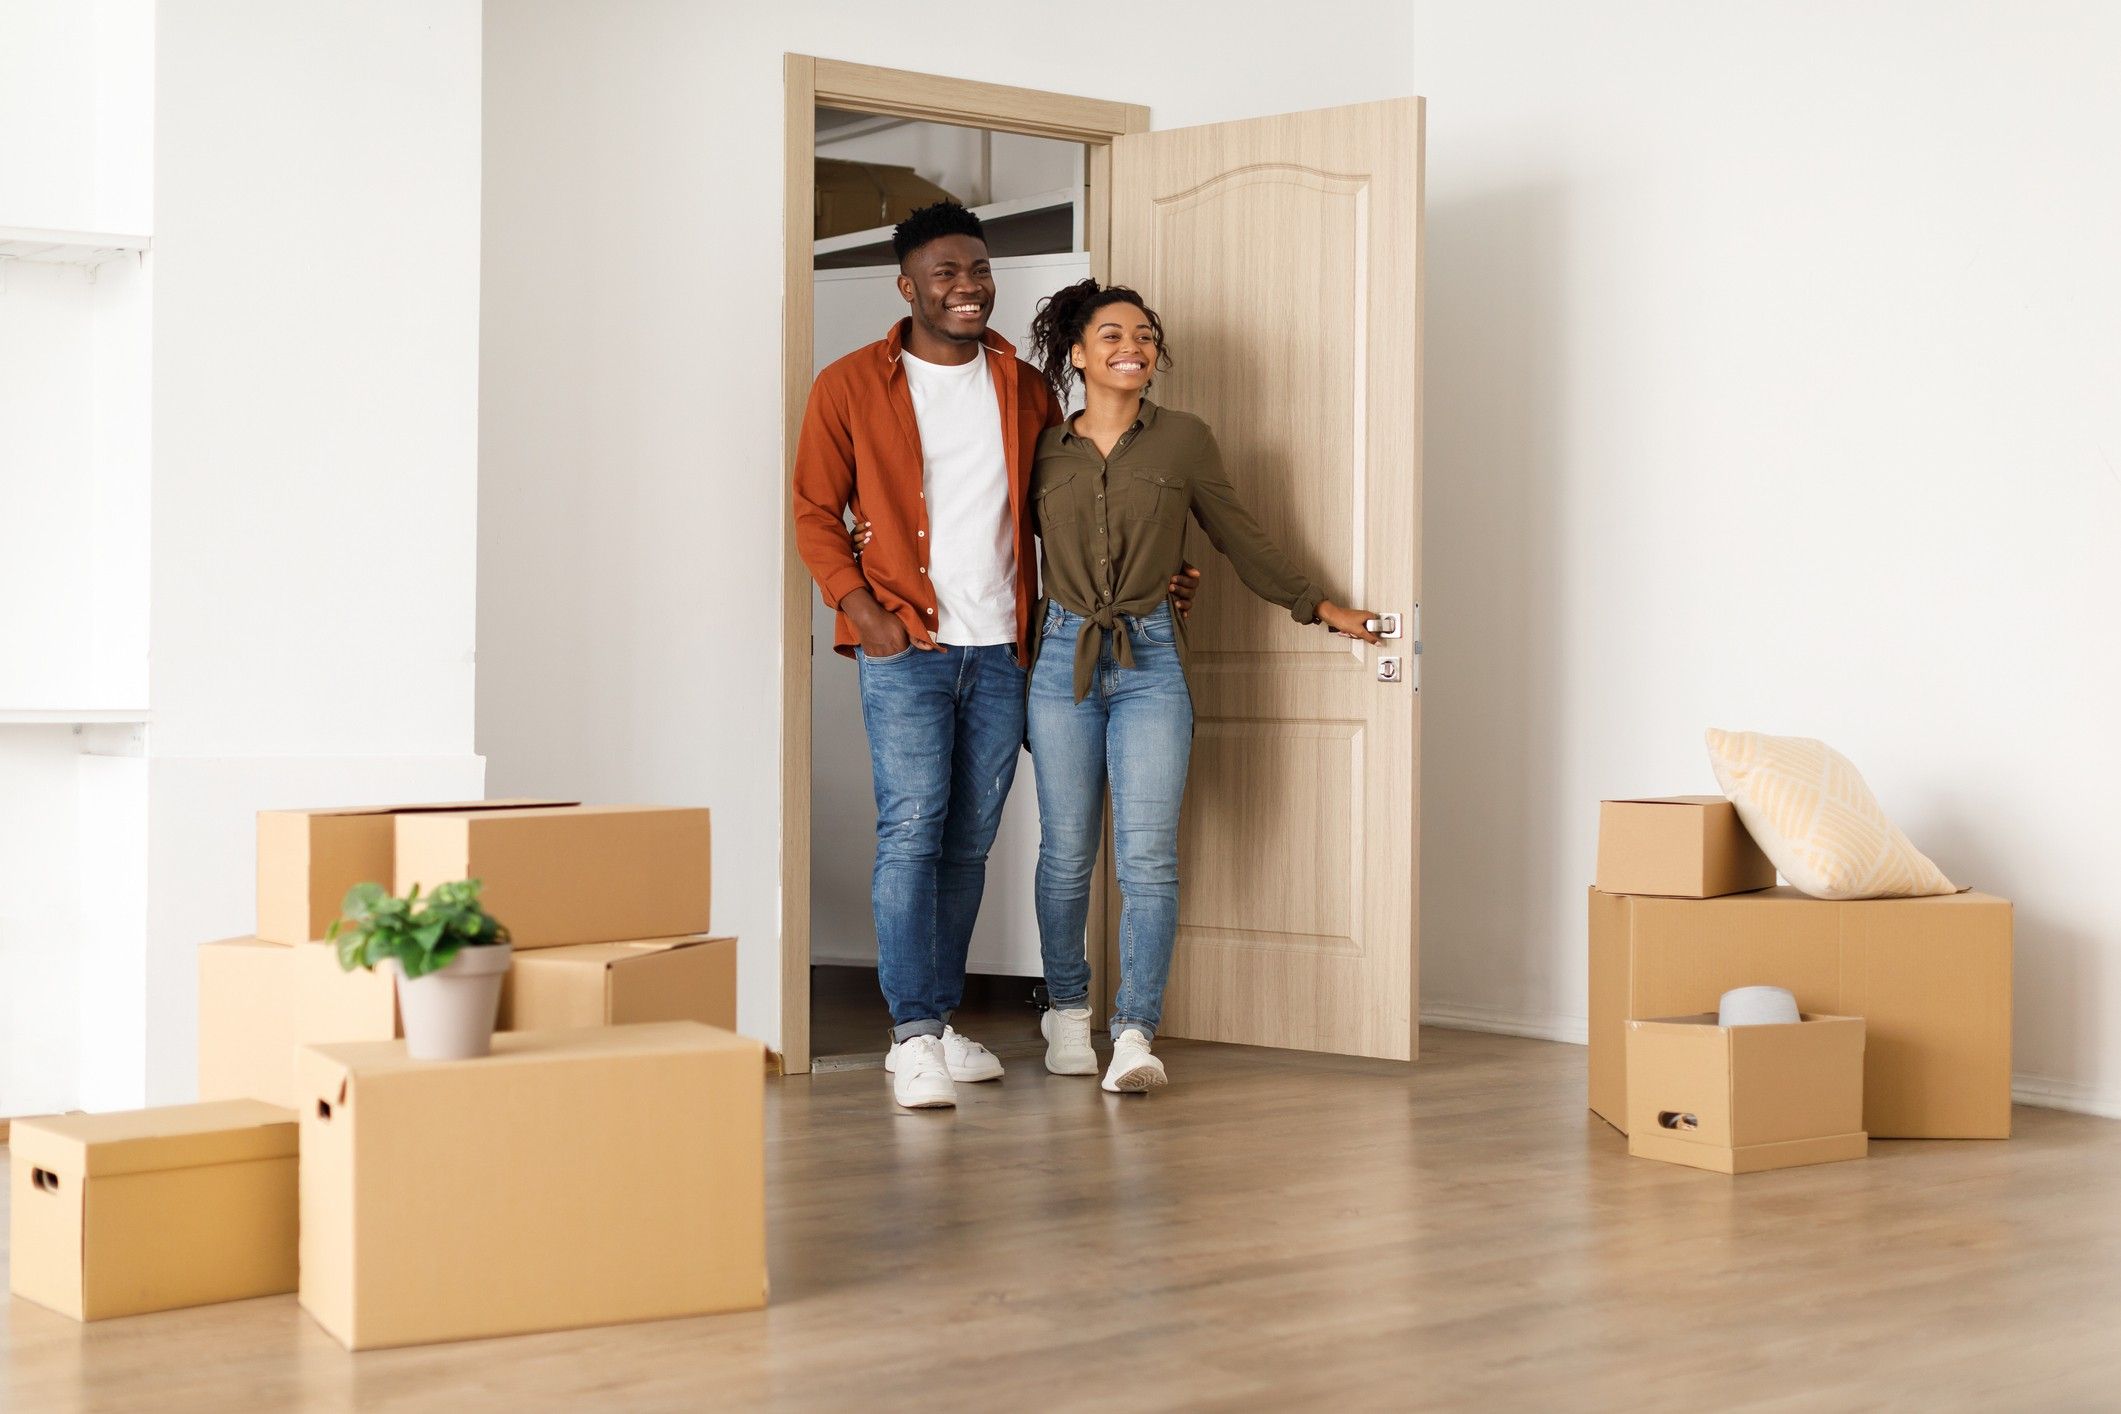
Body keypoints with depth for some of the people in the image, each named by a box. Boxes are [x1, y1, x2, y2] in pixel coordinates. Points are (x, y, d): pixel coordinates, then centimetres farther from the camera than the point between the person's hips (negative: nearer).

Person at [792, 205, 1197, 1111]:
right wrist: (861, 609, -11)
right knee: (912, 831, -10)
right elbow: (814, 511, 2)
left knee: (968, 843, 7)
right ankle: (914, 1037, -8)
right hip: (906, 647, -4)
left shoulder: (1026, 390, 12)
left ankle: (937, 1023, 17)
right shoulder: (850, 387, 1)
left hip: (1003, 650, 4)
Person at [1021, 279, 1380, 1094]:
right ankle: (1067, 1012, 21)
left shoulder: (1183, 439, 5)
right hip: (1062, 658, 1)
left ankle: (1135, 1034, -11)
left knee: (1147, 855, -11)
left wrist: (1319, 608, 17)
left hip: (1149, 660, -1)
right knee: (1066, 853, 4)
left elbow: (1239, 537, 14)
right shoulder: (1044, 451, 8)